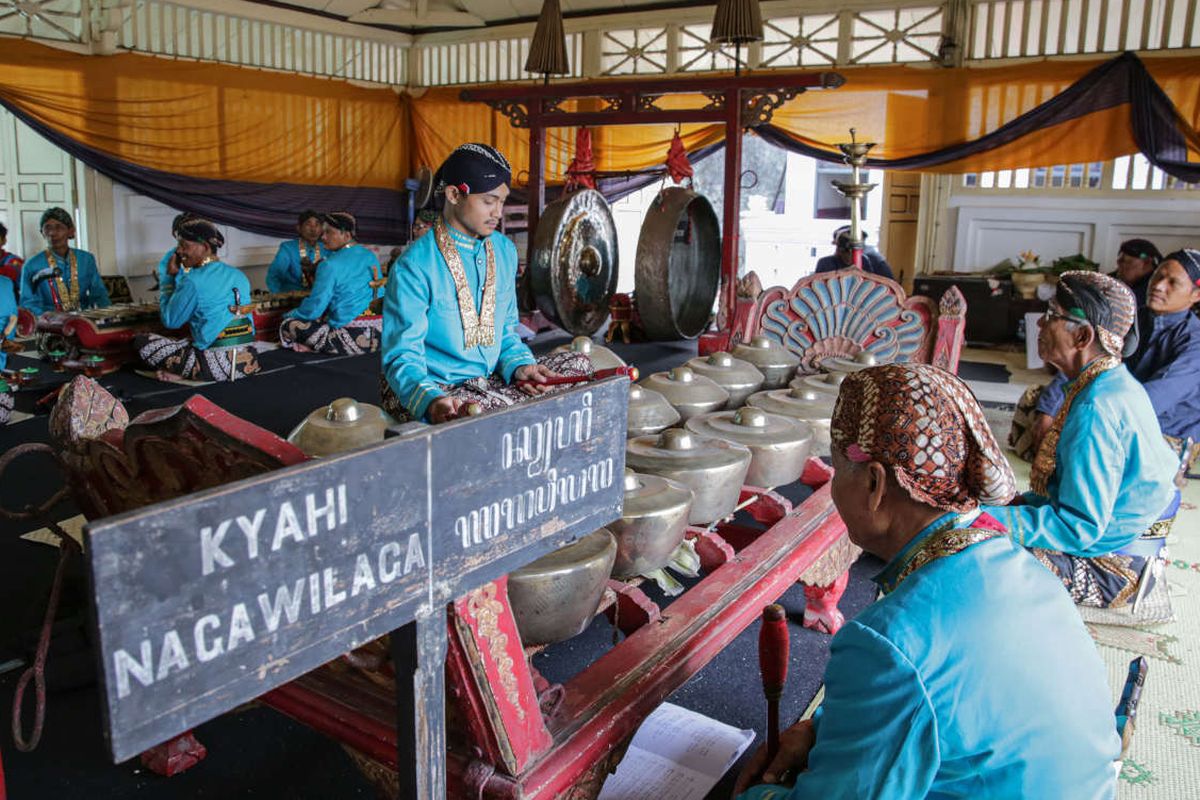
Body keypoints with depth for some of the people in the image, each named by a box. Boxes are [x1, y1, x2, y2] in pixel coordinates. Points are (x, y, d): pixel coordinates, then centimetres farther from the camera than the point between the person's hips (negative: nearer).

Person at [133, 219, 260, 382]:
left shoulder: (193, 281, -11)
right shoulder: (239, 276, 9)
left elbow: (170, 321, 1)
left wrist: (176, 277, 7)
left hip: (216, 367, -7)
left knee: (142, 341, 5)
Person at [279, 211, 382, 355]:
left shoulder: (330, 265, -11)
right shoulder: (370, 256, 9)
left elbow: (314, 309, -10)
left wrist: (291, 314, 11)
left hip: (352, 340, -7)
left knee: (288, 325, 2)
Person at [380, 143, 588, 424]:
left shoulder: (504, 250, 6)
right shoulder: (414, 267, -17)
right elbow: (402, 357, -18)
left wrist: (518, 365, -7)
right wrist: (431, 399, -40)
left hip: (490, 379, 8)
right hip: (431, 387, -7)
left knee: (579, 364, -7)